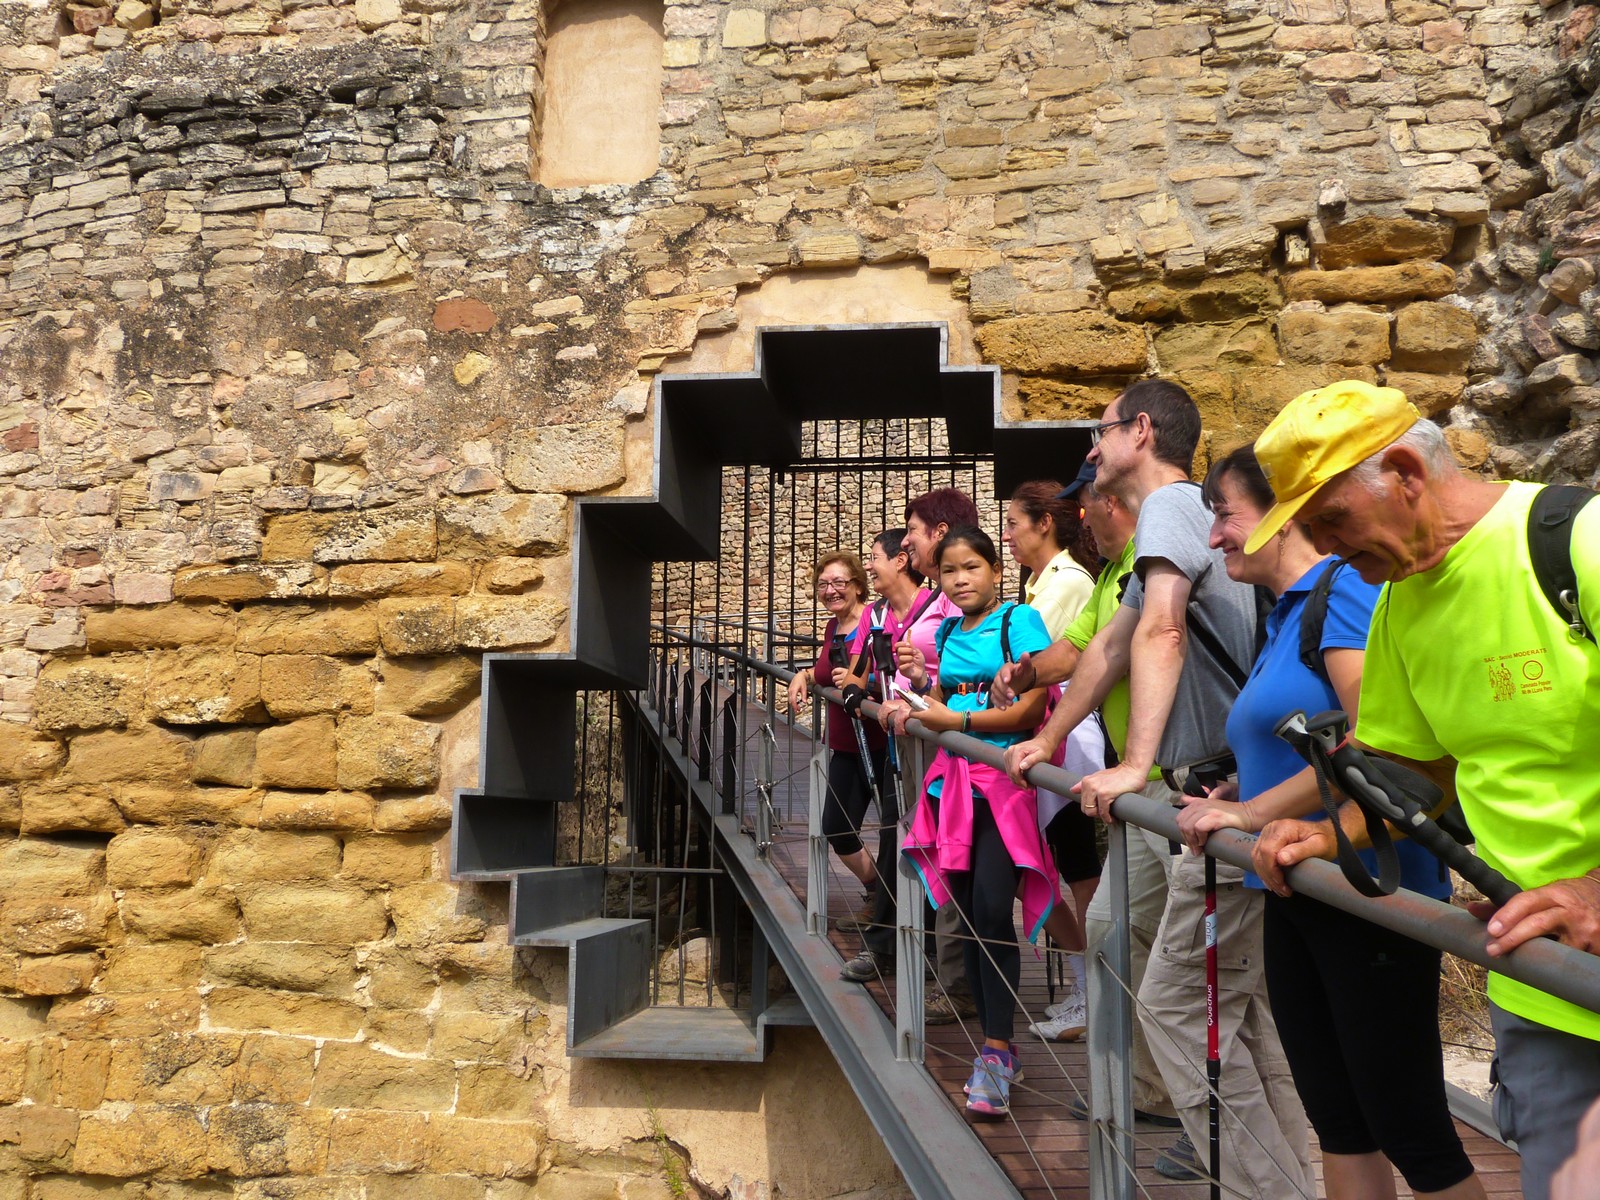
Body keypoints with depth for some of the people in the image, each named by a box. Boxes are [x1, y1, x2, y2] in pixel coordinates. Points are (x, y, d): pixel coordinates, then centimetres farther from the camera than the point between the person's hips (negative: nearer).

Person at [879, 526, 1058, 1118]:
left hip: (1005, 778, -6)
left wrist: (954, 720, -13)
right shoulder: (947, 633, 13)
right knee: (968, 915, 7)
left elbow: (1030, 709, -14)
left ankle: (996, 1053, -6)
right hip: (955, 779, 6)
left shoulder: (1019, 620, -6)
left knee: (992, 910, -14)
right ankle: (996, 1049, 17)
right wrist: (912, 707, 1)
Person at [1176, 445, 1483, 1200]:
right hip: (1298, 897, 9)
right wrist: (1222, 796, 7)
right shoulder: (1286, 613, 14)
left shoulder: (1342, 588, -13)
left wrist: (1252, 812, -18)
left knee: (1411, 1133, 4)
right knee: (1336, 1122, 17)